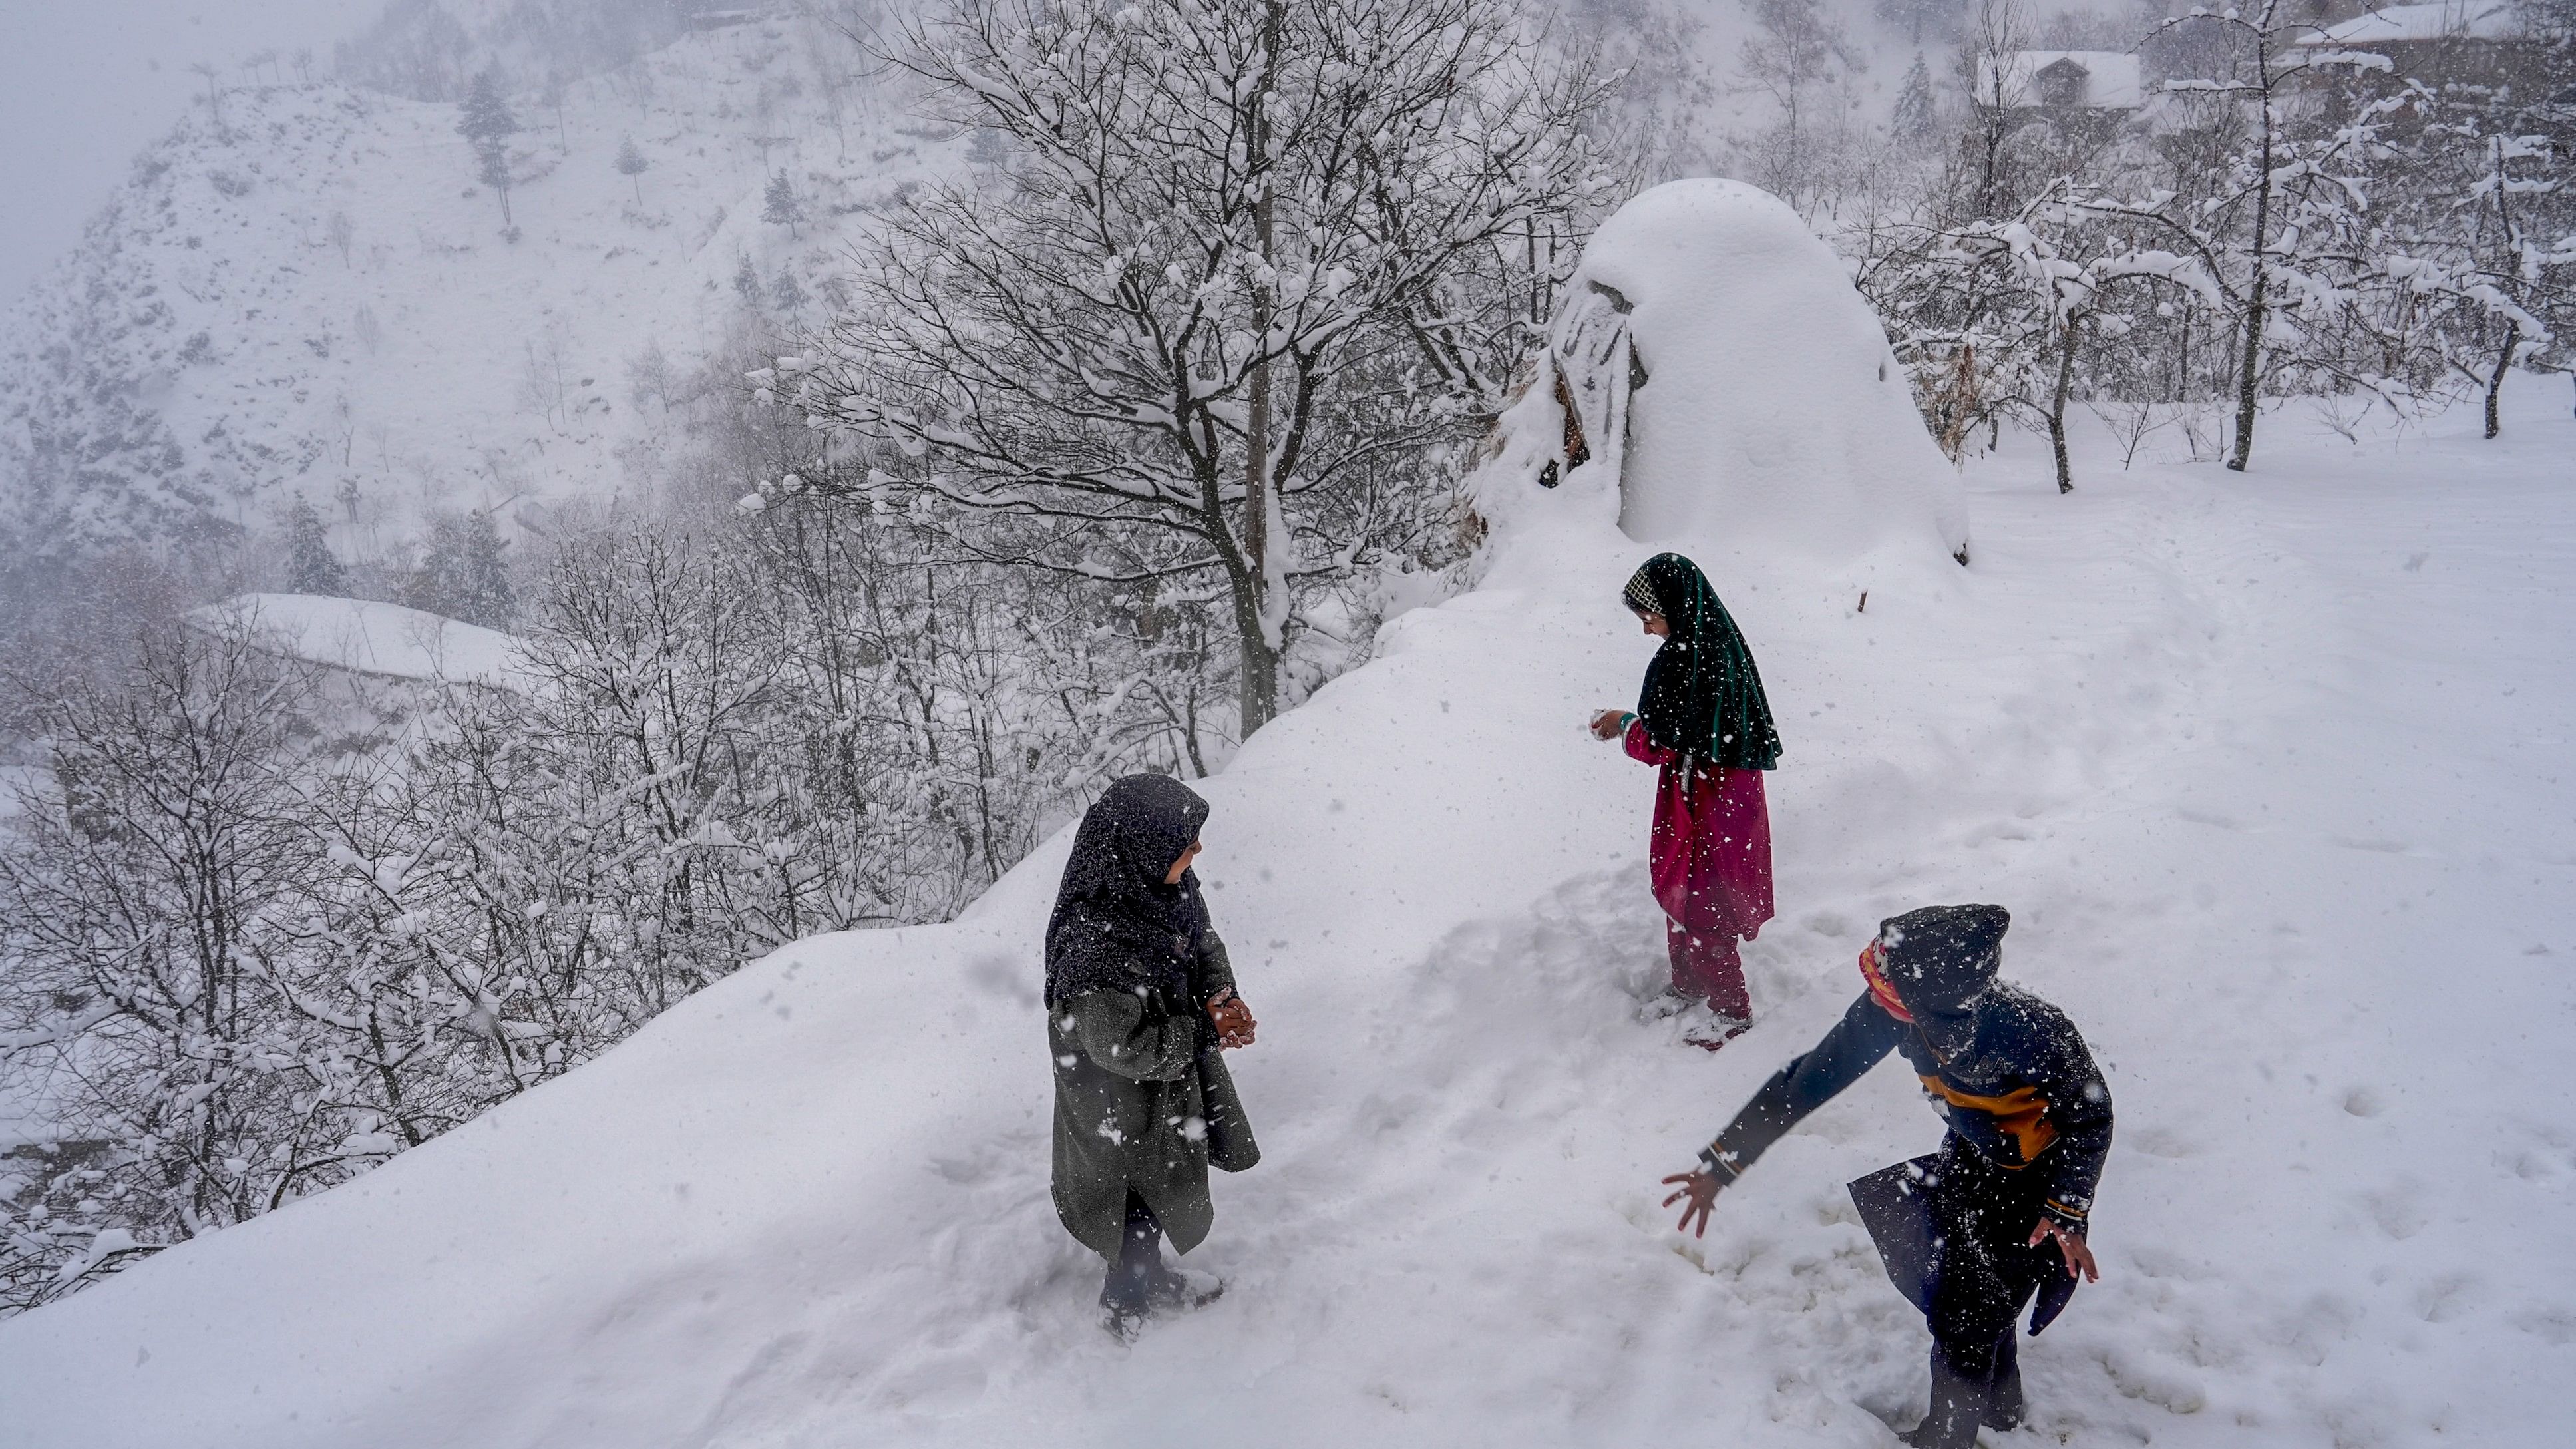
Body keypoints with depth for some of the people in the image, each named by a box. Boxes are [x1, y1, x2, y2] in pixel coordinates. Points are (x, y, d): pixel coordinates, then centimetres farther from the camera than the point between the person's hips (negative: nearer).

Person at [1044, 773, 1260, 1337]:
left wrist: (1219, 995, -16)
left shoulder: (1167, 888, -14)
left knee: (1161, 1186, 29)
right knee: (1141, 1195, 17)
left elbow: (1206, 946, 3)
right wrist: (1209, 1032, -25)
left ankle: (1149, 1279, 55)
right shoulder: (1096, 938, -40)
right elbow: (1123, 1046, -32)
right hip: (1122, 1104, -8)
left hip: (1172, 1076, 8)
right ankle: (1128, 1303, 44)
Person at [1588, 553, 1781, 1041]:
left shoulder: (1678, 661, -26)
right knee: (1682, 895, 23)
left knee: (1696, 908, 5)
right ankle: (1689, 987, 38)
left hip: (1701, 808, -9)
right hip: (1733, 795, 9)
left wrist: (1622, 723, -3)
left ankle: (1732, 1010, 17)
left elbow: (1659, 744, -20)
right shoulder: (1724, 643, 3)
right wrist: (1638, 722, 8)